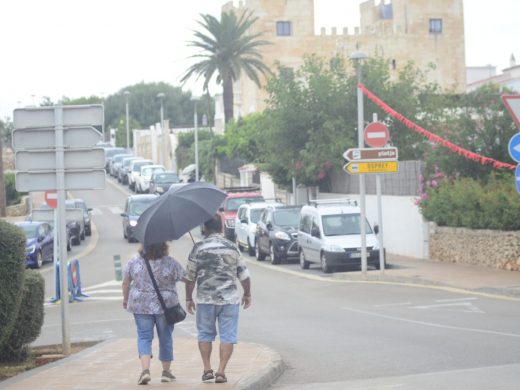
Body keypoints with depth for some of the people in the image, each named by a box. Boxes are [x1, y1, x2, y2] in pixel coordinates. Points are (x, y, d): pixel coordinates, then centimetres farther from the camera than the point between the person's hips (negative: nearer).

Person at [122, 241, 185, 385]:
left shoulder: (134, 262, -2)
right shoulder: (170, 263, -8)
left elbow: (126, 283, 5)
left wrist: (125, 299, 20)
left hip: (141, 306, 1)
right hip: (165, 306, -1)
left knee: (144, 337, 5)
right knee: (165, 337, 13)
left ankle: (145, 369, -14)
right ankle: (166, 371, 22)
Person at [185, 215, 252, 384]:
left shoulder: (198, 248, -4)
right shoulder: (231, 247, 1)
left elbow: (190, 276, -1)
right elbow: (243, 274, 4)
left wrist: (188, 298, 9)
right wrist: (247, 294, 18)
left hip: (205, 300, 0)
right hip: (229, 299, 0)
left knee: (205, 334, 15)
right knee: (227, 336, 4)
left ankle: (207, 369, 13)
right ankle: (221, 371, 0)